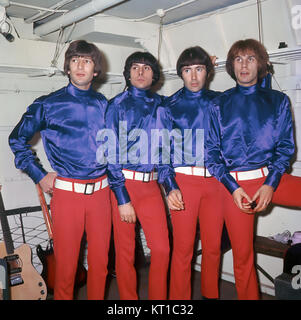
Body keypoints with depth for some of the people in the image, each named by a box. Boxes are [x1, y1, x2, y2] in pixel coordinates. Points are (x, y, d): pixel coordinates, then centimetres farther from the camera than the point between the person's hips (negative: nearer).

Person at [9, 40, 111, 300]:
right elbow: (18, 138, 8)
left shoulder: (105, 105, 10)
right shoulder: (49, 104, 1)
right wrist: (39, 175, 2)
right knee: (66, 262, 5)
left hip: (100, 191, 3)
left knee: (100, 260, 10)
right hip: (66, 191, -3)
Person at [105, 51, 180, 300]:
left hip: (152, 185, 3)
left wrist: (172, 186, 1)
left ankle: (158, 298, 22)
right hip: (124, 183, -3)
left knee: (162, 249, 2)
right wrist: (123, 199, -12)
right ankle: (129, 299, 25)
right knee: (125, 252, 6)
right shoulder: (117, 105, -1)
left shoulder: (161, 105, 11)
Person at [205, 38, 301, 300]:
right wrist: (233, 188, -9)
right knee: (242, 256, 6)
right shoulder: (219, 104, 7)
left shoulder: (278, 101, 9)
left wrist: (270, 184, -11)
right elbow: (212, 151, 2)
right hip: (235, 184, 0)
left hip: (272, 179, 1)